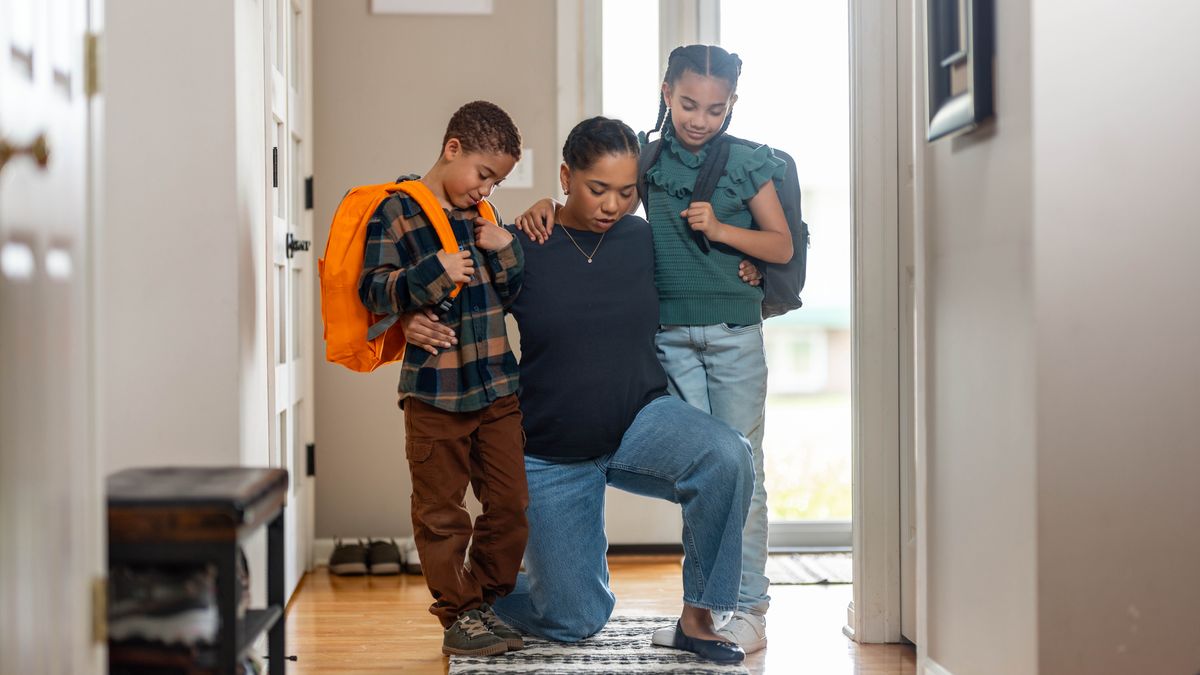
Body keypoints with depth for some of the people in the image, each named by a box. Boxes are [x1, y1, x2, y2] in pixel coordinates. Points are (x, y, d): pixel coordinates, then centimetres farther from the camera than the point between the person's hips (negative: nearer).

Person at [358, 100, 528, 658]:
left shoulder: (481, 216, 13)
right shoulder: (397, 211, -6)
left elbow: (513, 297, 19)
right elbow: (374, 292, -12)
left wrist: (505, 251, 1)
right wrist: (434, 273, -24)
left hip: (497, 387, 6)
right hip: (434, 391, -6)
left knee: (509, 505, 10)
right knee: (441, 514, 3)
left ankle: (486, 604, 25)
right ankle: (457, 616, 14)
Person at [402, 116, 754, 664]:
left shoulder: (644, 241, -3)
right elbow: (458, 318, -1)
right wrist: (416, 326, -23)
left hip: (641, 421, 2)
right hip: (553, 455, -2)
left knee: (726, 455, -32)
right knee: (576, 622, 3)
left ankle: (697, 618, -17)